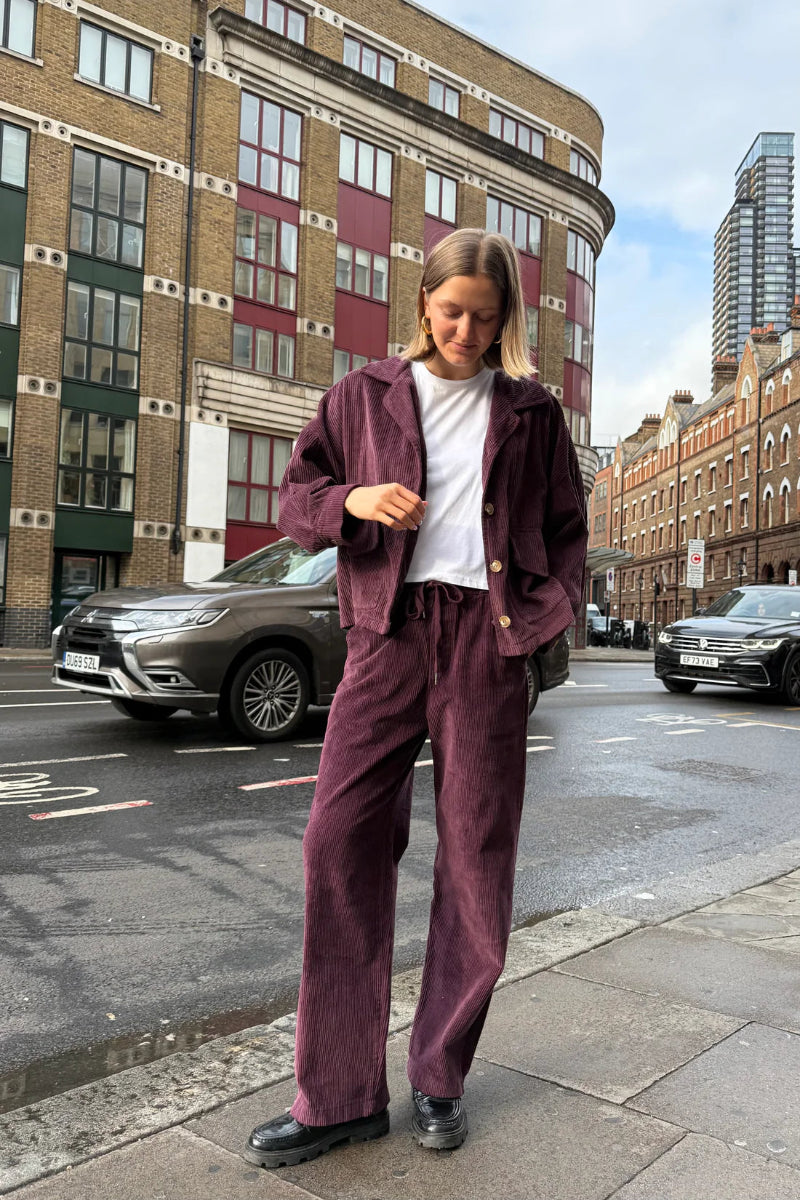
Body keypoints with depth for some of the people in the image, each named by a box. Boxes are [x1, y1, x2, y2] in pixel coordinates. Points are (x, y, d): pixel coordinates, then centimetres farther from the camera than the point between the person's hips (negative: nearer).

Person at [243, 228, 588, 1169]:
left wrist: (547, 612, -1)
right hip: (389, 630, 1)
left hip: (487, 637, 0)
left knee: (476, 853, 1)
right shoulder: (364, 395, 14)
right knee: (341, 840, -7)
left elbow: (567, 530, 16)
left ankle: (441, 1077, 20)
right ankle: (341, 1095, 6)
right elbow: (294, 500, 13)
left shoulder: (530, 411, 14)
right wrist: (352, 501, -8)